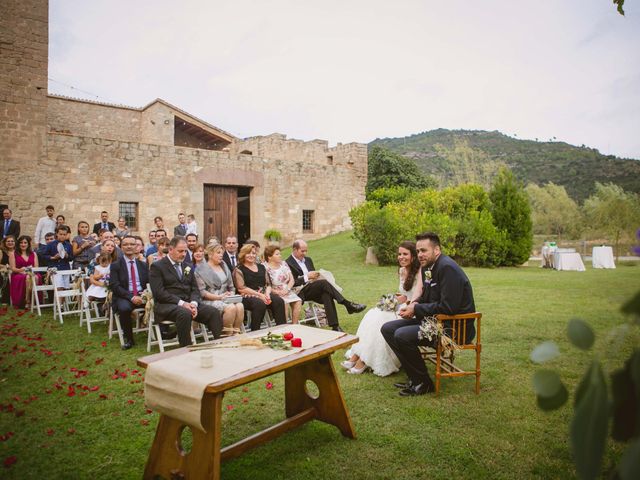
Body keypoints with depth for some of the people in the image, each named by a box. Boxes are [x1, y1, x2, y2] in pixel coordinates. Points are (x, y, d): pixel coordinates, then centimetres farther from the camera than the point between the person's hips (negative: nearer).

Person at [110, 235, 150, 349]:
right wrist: (131, 297, -19)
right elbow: (115, 286, -5)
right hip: (124, 297, -2)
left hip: (142, 296, 3)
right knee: (124, 308, -36)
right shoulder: (115, 265, 5)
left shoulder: (143, 264, 16)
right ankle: (128, 339, -13)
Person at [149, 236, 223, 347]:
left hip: (188, 303, 5)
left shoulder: (188, 266, 19)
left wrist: (193, 303, -9)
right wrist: (181, 303, -19)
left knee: (214, 312, -20)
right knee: (185, 313, -37)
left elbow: (195, 289, 13)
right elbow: (159, 292, -10)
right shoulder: (157, 267, 0)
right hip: (166, 305, -5)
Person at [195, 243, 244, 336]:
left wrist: (231, 295, 0)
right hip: (210, 301, -5)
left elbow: (231, 287, 20)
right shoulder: (201, 269, 0)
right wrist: (218, 297, -15)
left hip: (225, 299, 5)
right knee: (231, 307, -32)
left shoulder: (224, 266, 19)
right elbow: (202, 292, -8)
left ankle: (236, 334, -19)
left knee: (240, 306, -26)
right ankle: (228, 335, -18)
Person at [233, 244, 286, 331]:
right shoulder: (239, 270, 3)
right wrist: (259, 295, -14)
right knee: (260, 303, -36)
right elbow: (241, 288, -8)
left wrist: (267, 293, -7)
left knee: (279, 301, -23)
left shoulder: (261, 267, 20)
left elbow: (268, 284, 17)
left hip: (264, 294, 5)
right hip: (248, 296, -5)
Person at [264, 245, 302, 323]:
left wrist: (287, 289, -7)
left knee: (298, 302, -19)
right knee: (284, 303, -32)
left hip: (287, 291, 6)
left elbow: (292, 280, 10)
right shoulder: (266, 268, -7)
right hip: (275, 293, -6)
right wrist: (277, 292, -19)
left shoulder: (283, 264, 13)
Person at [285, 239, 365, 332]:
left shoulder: (308, 260, 22)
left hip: (314, 290, 6)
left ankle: (335, 326, -34)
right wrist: (307, 277, -15)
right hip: (301, 292, -6)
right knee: (324, 282, -30)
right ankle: (348, 304, -28)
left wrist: (315, 276, 2)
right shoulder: (288, 263, -3)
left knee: (326, 295, -29)